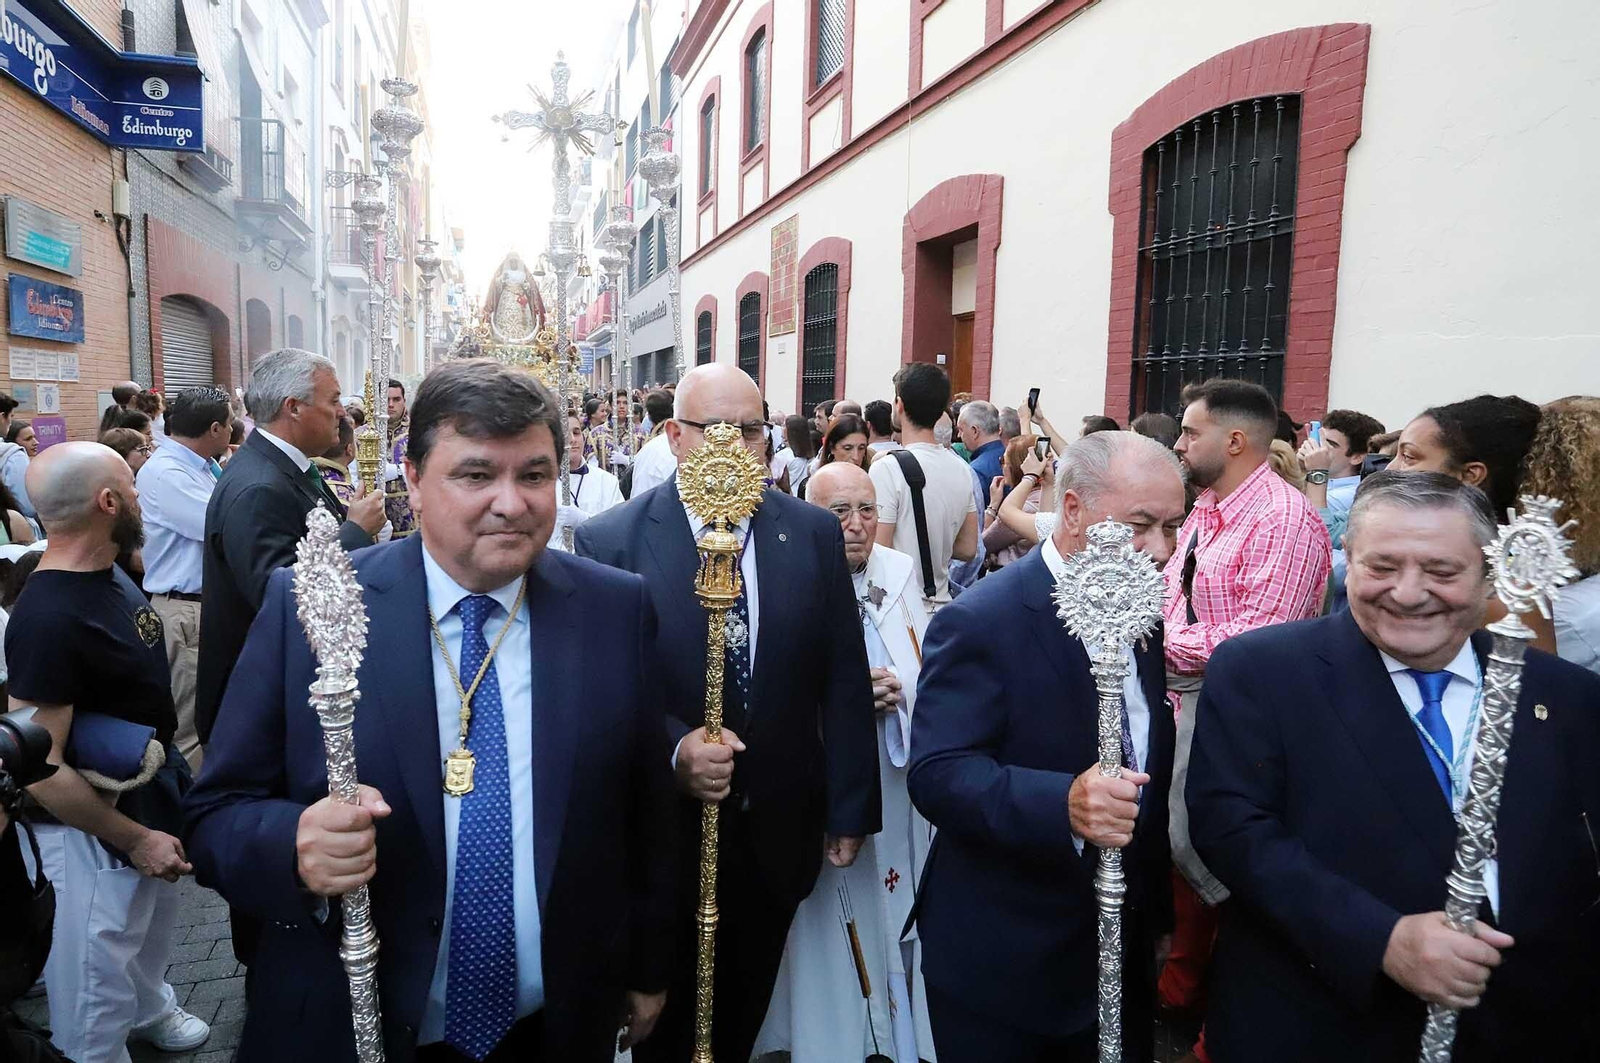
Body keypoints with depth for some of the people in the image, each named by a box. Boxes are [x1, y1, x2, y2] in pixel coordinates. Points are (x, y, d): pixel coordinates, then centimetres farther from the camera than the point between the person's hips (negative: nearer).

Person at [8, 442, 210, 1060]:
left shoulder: (110, 575, -1)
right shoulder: (47, 618, -29)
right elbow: (40, 767, -27)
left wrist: (168, 766, 11)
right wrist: (135, 839, -21)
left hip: (152, 796, 9)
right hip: (96, 826, -9)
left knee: (155, 926, 31)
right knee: (99, 988, 11)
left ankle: (150, 1009, 55)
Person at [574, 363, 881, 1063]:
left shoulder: (815, 534, -4)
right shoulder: (608, 542, -11)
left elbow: (844, 682, -1)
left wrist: (850, 810, 1)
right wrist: (673, 750, -26)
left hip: (778, 835, 2)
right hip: (663, 838, -2)